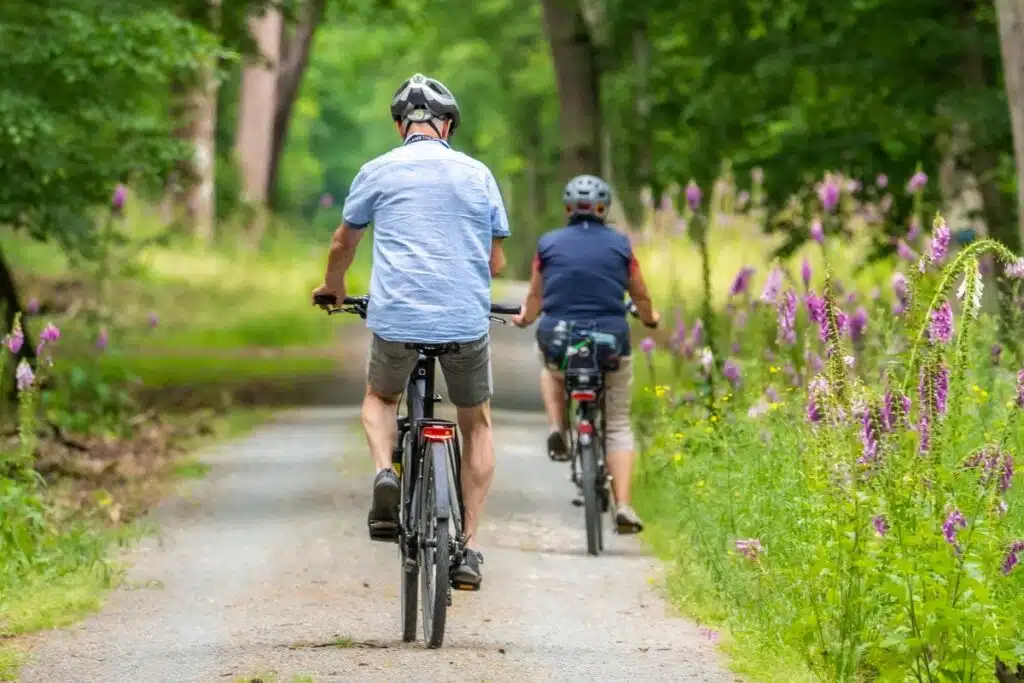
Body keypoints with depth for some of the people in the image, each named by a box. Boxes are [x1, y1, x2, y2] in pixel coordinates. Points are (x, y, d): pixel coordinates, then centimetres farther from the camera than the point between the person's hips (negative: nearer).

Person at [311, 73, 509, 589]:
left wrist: (333, 287, 41)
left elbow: (343, 245, 20)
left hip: (397, 319, -1)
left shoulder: (378, 172, 6)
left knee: (380, 398, 28)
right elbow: (496, 262, 15)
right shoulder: (477, 174, 9)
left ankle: (385, 473, -3)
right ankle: (470, 546, 13)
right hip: (467, 320, 1)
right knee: (476, 424, 21)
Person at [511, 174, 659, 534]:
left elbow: (535, 297, 13)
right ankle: (623, 506, -2)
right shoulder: (619, 244, 2)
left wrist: (524, 318, 36)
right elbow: (641, 297, 13)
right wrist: (650, 317, 36)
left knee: (550, 372, 38)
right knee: (618, 426, 12)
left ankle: (557, 432, 14)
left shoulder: (548, 244, 3)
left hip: (558, 340, 1)